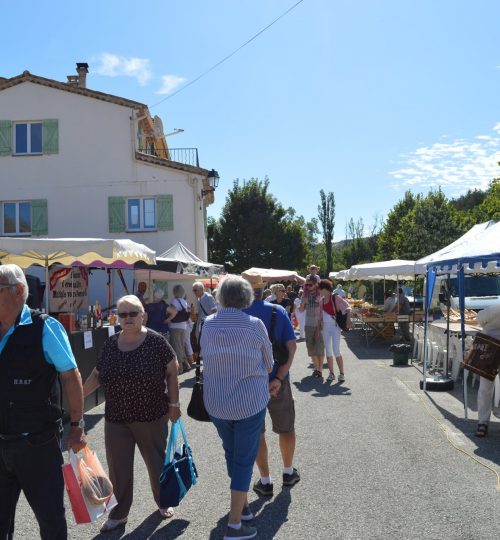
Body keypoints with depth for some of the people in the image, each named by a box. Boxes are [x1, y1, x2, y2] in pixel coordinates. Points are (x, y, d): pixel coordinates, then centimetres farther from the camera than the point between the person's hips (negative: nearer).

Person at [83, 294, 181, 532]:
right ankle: (119, 513, 30)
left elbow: (171, 373, -7)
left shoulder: (156, 341, -12)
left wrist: (174, 403, -9)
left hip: (151, 417, -3)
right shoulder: (110, 344, 0)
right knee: (118, 467, 11)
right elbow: (97, 374, 10)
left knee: (156, 461, 14)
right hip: (116, 418, 3)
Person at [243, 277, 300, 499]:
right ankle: (288, 472, 35)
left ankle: (265, 481, 22)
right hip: (277, 380, 1)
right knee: (286, 428, 20)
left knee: (256, 433, 14)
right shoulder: (278, 311, -7)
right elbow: (291, 346, -13)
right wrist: (279, 378, -15)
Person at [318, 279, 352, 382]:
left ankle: (341, 373, 4)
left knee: (336, 351, -8)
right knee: (328, 351, 7)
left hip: (335, 326, -6)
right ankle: (331, 373, 15)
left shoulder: (335, 298, -9)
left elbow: (348, 307, -14)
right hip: (325, 326, 6)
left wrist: (348, 319, -27)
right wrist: (320, 325, 10)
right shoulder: (322, 299, 9)